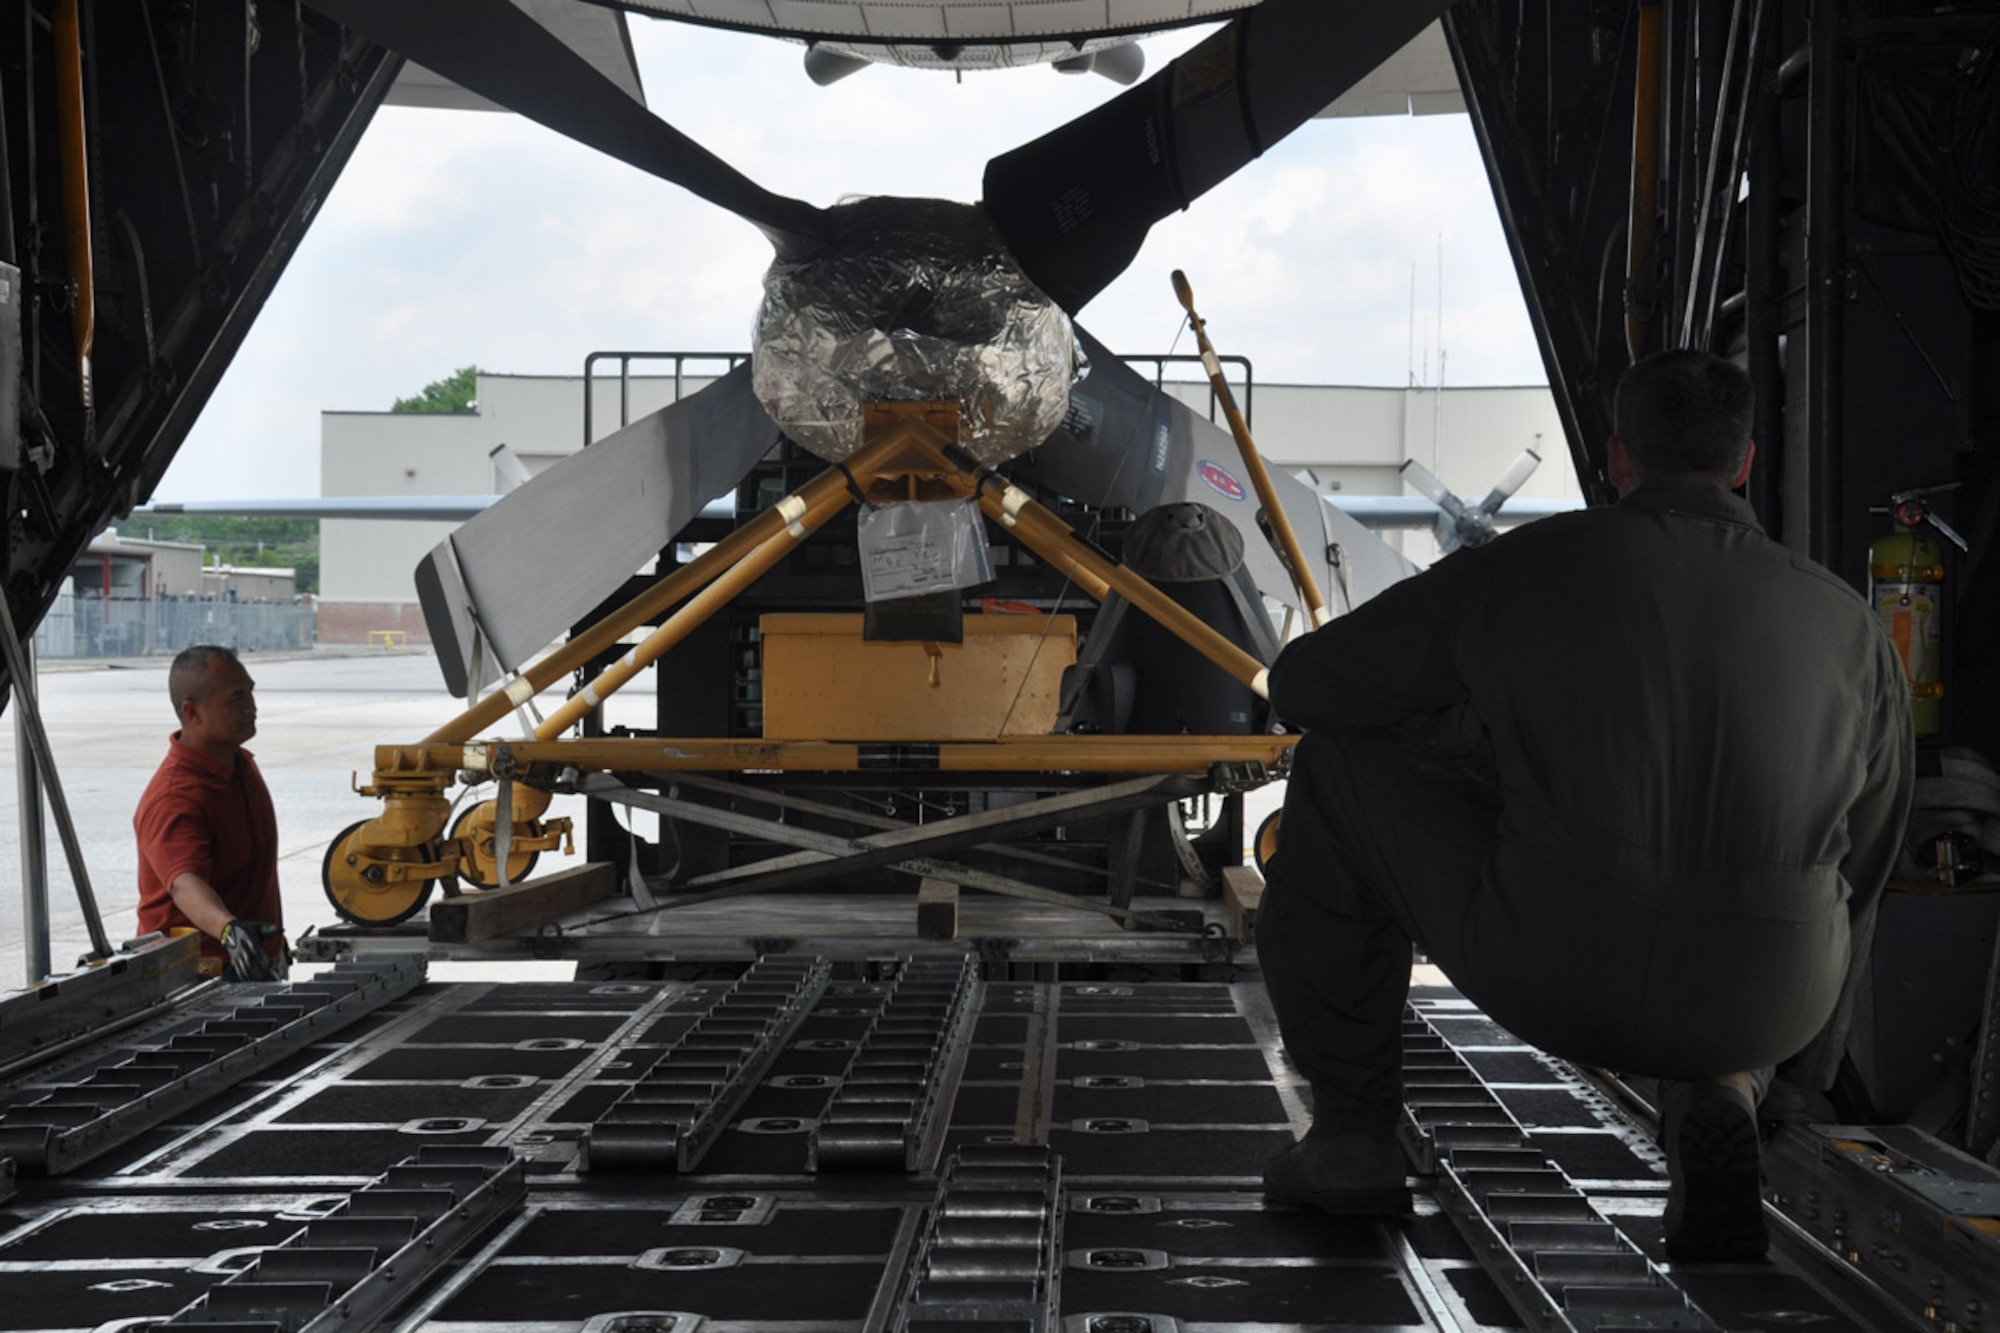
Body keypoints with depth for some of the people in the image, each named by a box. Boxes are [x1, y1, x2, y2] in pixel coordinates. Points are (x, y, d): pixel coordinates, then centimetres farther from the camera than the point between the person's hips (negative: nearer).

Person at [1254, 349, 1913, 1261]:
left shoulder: (1530, 563, 4)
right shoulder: (1849, 621, 11)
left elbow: (1302, 684, 13)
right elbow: (1865, 865, 23)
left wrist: (1460, 725, 33)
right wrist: (1801, 1070, 39)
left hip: (1548, 972, -3)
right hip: (1766, 1004, 3)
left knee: (1338, 770, 19)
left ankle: (1353, 1136, 21)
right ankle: (1715, 1095, 11)